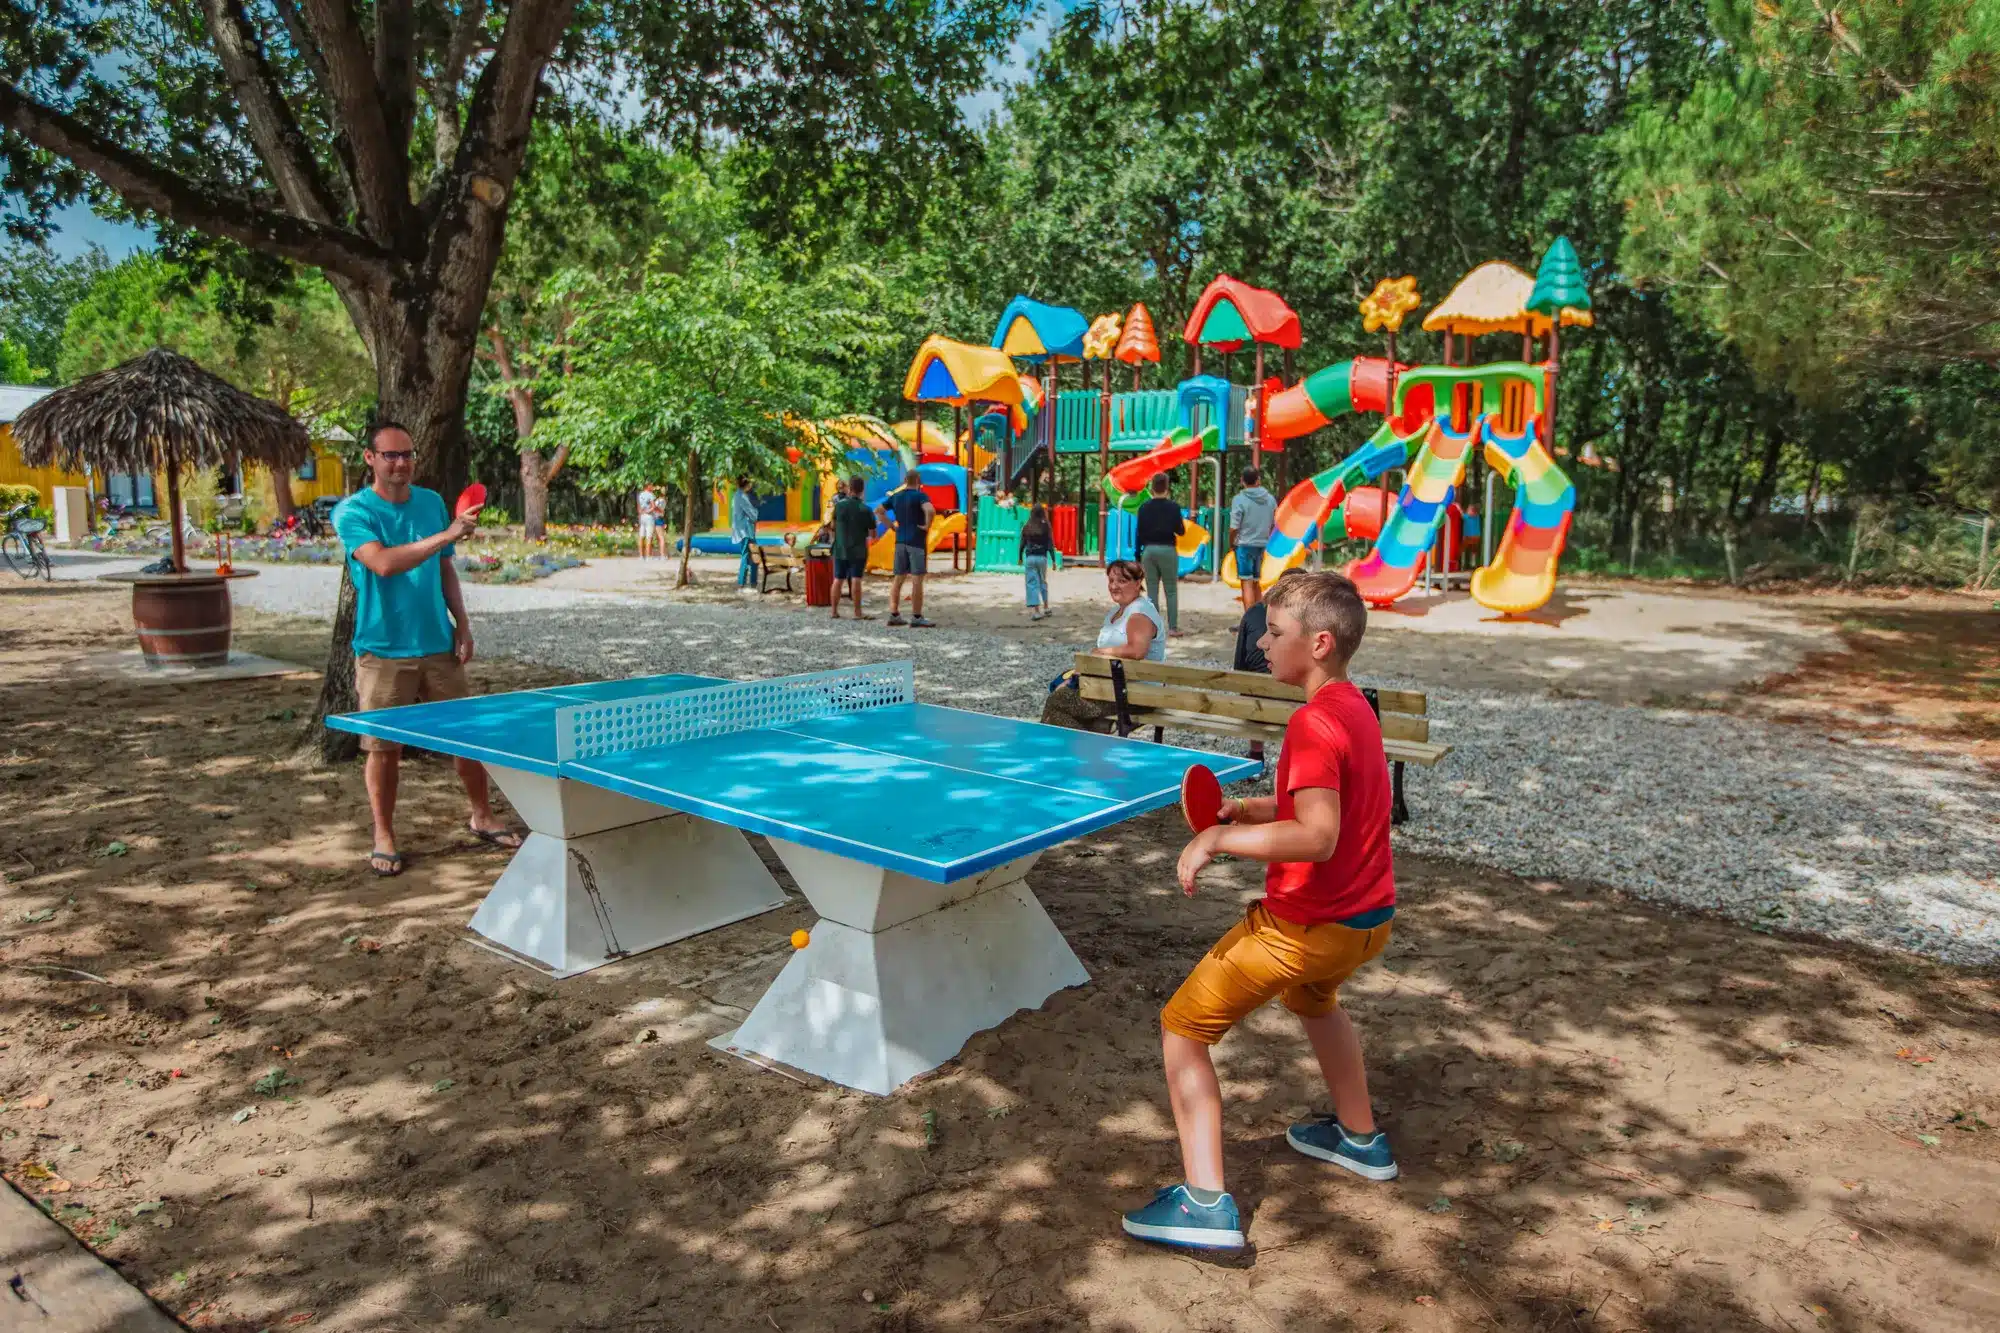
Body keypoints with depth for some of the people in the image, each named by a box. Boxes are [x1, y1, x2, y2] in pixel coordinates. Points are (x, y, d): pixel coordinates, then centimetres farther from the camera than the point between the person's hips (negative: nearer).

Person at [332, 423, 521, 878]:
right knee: (383, 747, 3)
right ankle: (384, 837, 17)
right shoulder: (353, 512, -8)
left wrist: (463, 626, 8)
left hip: (439, 645, 4)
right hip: (383, 651, -4)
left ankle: (482, 816, 26)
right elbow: (383, 563, -26)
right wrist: (447, 535, -32)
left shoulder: (432, 502, 7)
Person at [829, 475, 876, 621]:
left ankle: (834, 611, 13)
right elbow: (873, 534, -6)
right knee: (855, 580, -4)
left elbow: (833, 525, 10)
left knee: (838, 580, 9)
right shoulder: (866, 509, -11)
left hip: (840, 549, 3)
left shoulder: (839, 505, -4)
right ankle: (857, 612, -4)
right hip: (858, 550, -2)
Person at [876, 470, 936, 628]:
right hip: (917, 541, -6)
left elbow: (879, 510, 16)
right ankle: (916, 617, -2)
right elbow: (930, 510, -28)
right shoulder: (920, 496, -9)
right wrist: (927, 526, -13)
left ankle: (894, 615, 10)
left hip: (900, 541, 6)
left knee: (898, 579, 9)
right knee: (917, 580, -3)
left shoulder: (896, 497, 10)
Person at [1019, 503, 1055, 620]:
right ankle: (1045, 607, 26)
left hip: (1029, 558, 0)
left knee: (1032, 584, 0)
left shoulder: (1026, 527, 0)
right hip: (1042, 557, 1)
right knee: (1043, 582, 18)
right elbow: (1050, 544, -4)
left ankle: (1035, 611, -9)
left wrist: (1020, 558, 16)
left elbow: (1022, 544, 3)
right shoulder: (1046, 527, -3)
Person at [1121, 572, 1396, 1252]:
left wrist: (1220, 838, -28)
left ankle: (1206, 1204, -2)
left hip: (1304, 925, -9)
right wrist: (1251, 809, 8)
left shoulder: (1313, 723, -23)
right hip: (1369, 917, 10)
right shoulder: (1355, 707, 7)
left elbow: (1317, 837, -34)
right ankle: (1361, 1137, 52)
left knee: (1182, 1027, 0)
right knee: (1312, 998, 39)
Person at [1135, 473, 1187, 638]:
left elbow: (1139, 534, 4)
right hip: (1168, 550, -2)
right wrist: (1181, 523, 19)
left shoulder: (1144, 507, 3)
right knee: (1171, 591, 3)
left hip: (1149, 550, 2)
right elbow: (1180, 531, -3)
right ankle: (1173, 628, 0)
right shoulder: (1173, 506, -5)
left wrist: (1138, 557, 10)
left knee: (1152, 591, 5)